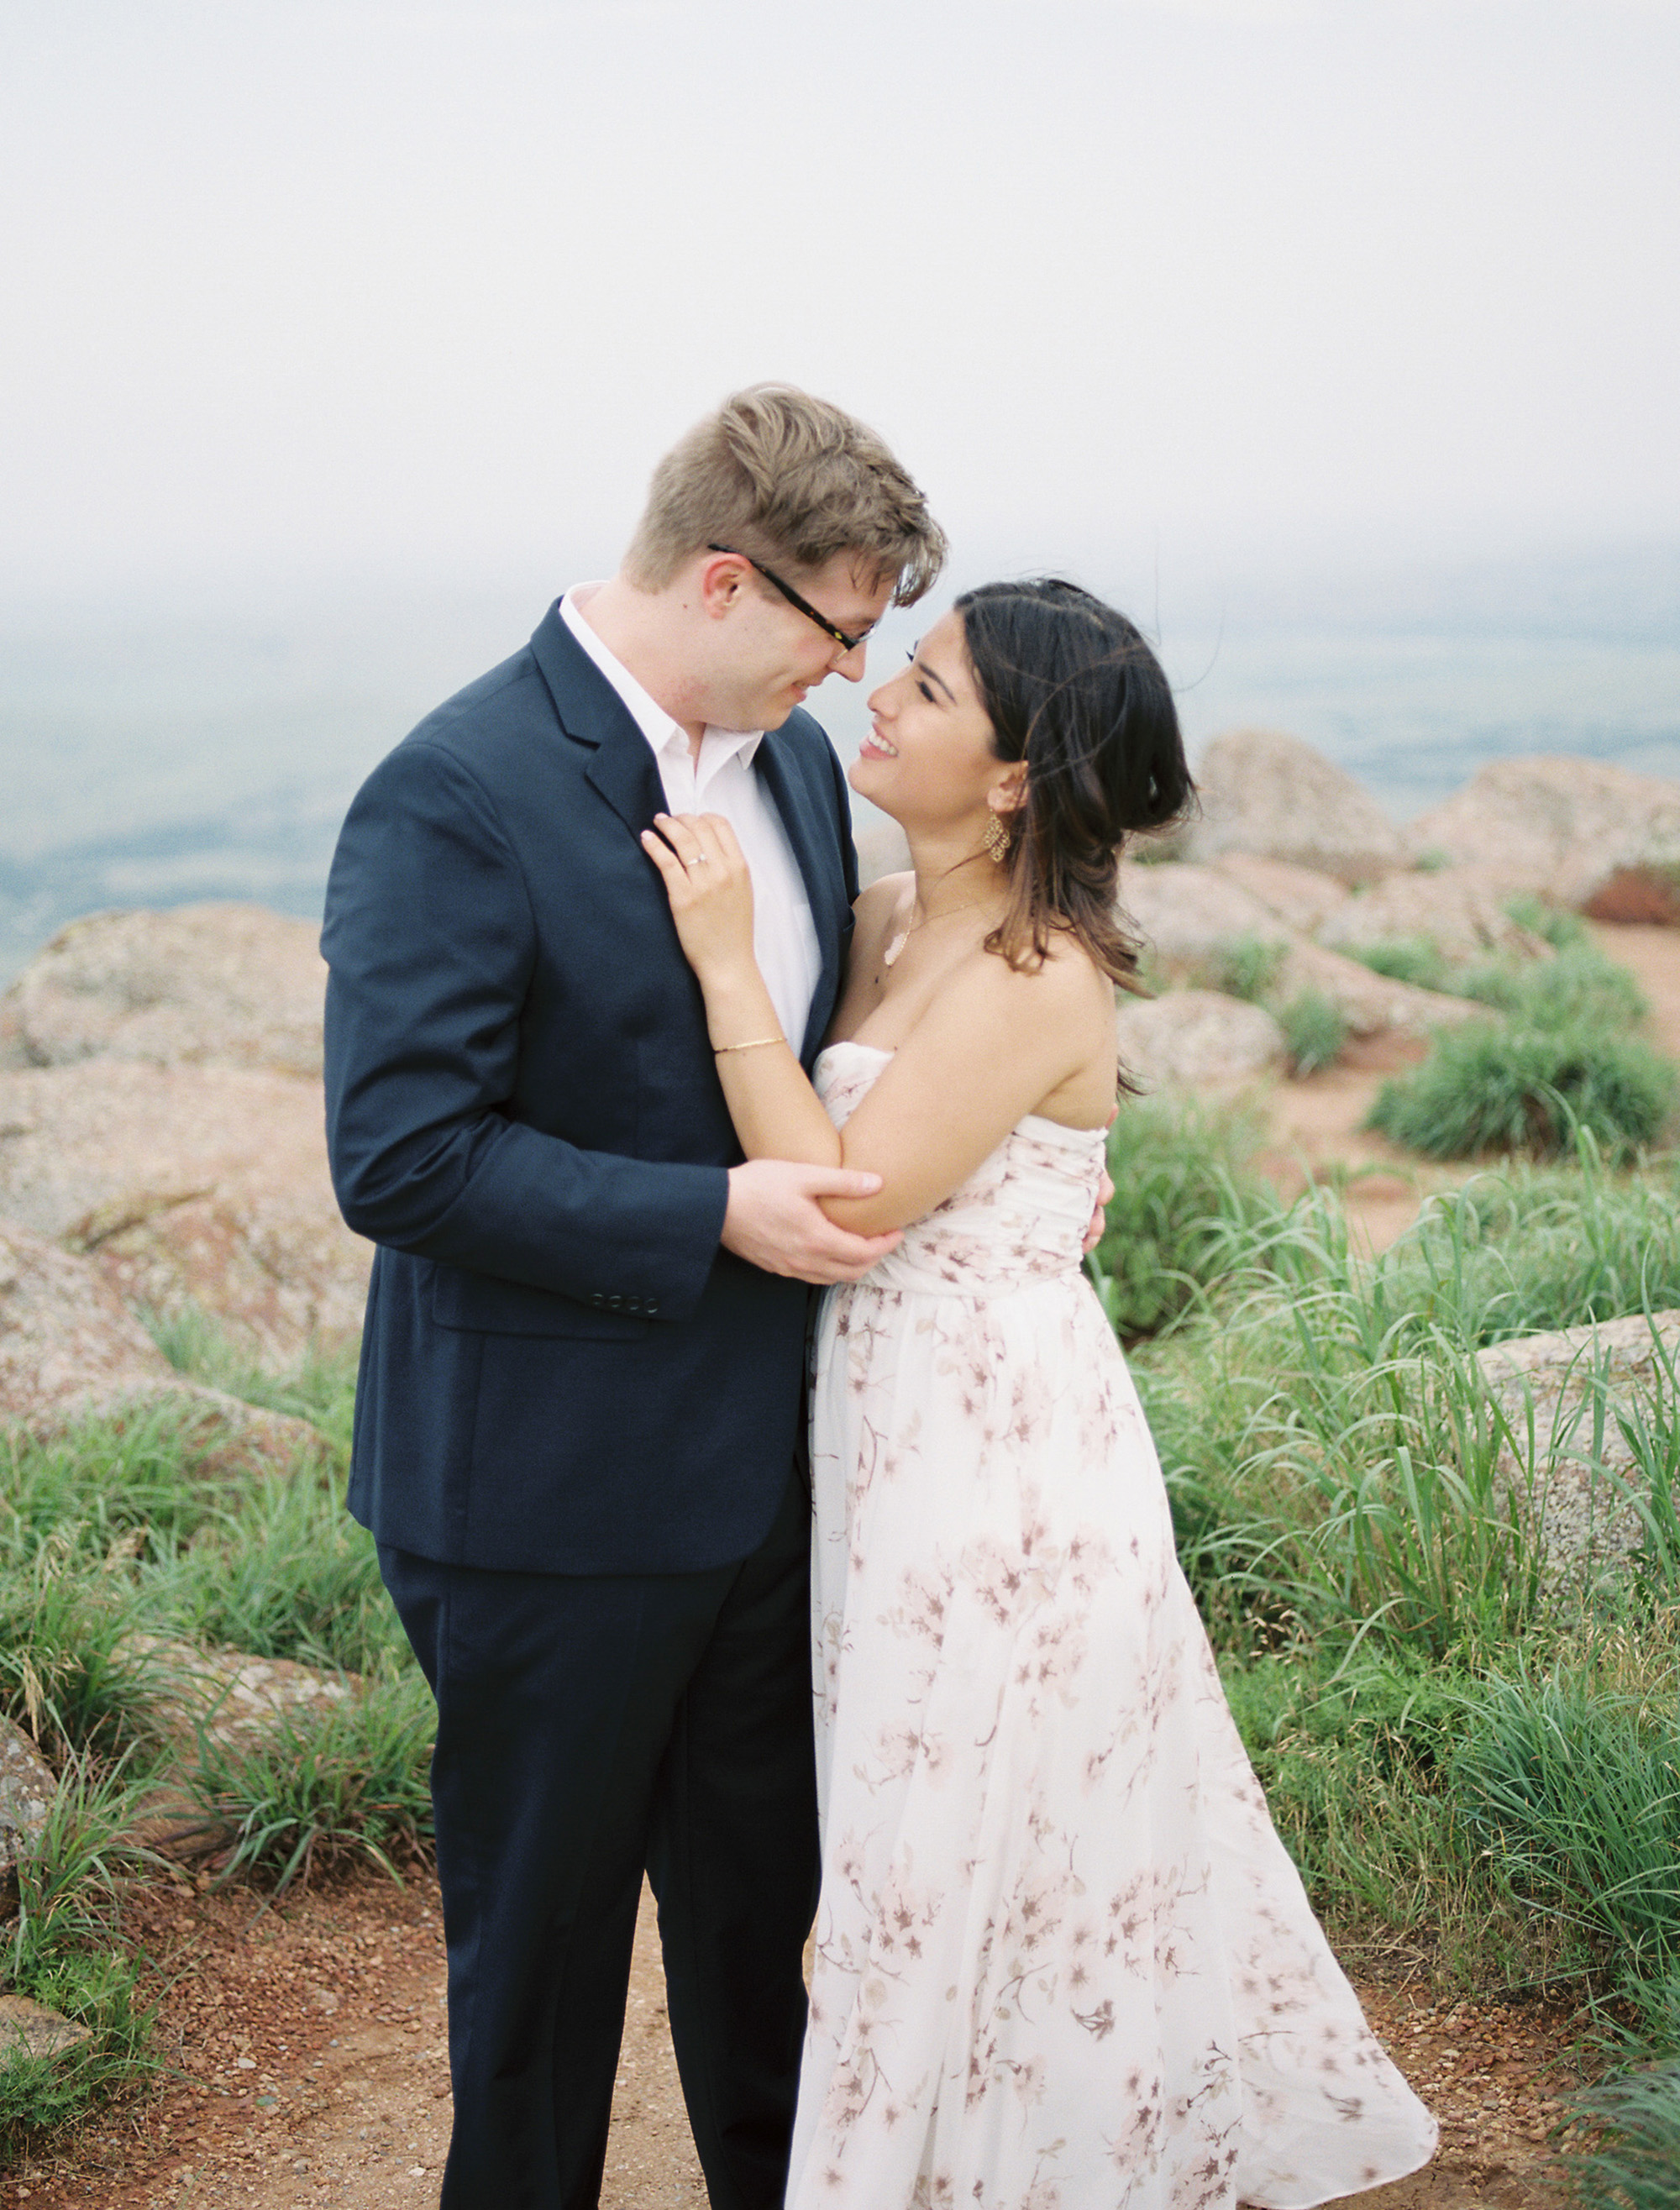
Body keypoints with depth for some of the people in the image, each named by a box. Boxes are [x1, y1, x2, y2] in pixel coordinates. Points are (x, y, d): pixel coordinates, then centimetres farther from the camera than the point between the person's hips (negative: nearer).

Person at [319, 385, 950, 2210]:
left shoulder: (793, 758, 5)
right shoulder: (457, 797, -21)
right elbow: (400, 1157, -24)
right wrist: (715, 1216, -24)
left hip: (761, 1458, 8)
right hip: (553, 1492, -7)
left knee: (760, 1881, 24)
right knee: (543, 1919, 12)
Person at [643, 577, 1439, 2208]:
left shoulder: (1037, 978, -21)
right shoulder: (883, 919, 4)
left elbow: (844, 1201, -25)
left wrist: (727, 963, -24)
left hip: (994, 1446, -9)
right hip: (903, 1426, 9)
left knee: (958, 1845, 8)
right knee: (932, 1828, 22)